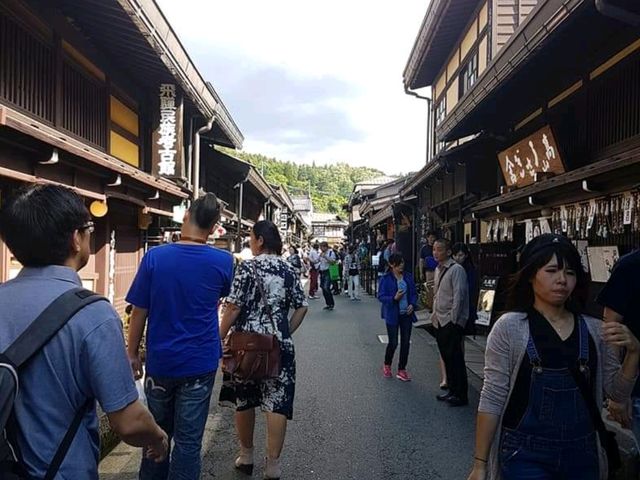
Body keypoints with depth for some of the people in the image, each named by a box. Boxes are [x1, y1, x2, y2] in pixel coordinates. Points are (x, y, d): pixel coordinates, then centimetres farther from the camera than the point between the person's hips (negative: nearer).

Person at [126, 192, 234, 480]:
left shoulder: (154, 257, -10)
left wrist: (133, 353, 7)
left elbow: (139, 312, -5)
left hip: (160, 362, 1)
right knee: (188, 440, 8)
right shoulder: (223, 261, -8)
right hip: (200, 364, -1)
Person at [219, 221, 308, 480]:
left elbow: (233, 308, -12)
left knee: (244, 401, 16)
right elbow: (301, 307, 4)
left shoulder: (247, 268, -9)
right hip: (279, 345, 2)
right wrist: (285, 333, 11)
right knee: (277, 402, 6)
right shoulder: (288, 270, 3)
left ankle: (246, 456, 31)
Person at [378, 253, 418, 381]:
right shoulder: (386, 279, -10)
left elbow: (414, 293, 9)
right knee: (393, 343, 2)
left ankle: (402, 370, 21)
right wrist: (394, 298, -24)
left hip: (407, 314, 4)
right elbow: (381, 296, -10)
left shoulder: (408, 277, 3)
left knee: (405, 342, 7)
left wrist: (413, 304, -8)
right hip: (392, 315, -4)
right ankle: (387, 365, 29)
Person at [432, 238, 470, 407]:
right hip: (439, 321, 8)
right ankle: (452, 390, 27)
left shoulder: (456, 269, -14)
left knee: (455, 358, -2)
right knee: (446, 357, 15)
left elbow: (458, 296, -18)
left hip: (452, 322, -8)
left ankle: (461, 395, 9)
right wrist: (435, 314, 13)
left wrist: (453, 320, -17)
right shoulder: (438, 269, 12)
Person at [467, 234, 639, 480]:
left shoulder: (594, 330, 1)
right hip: (525, 455, -4)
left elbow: (618, 393, 7)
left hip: (583, 454, 4)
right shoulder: (509, 327, -11)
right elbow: (492, 398, -10)